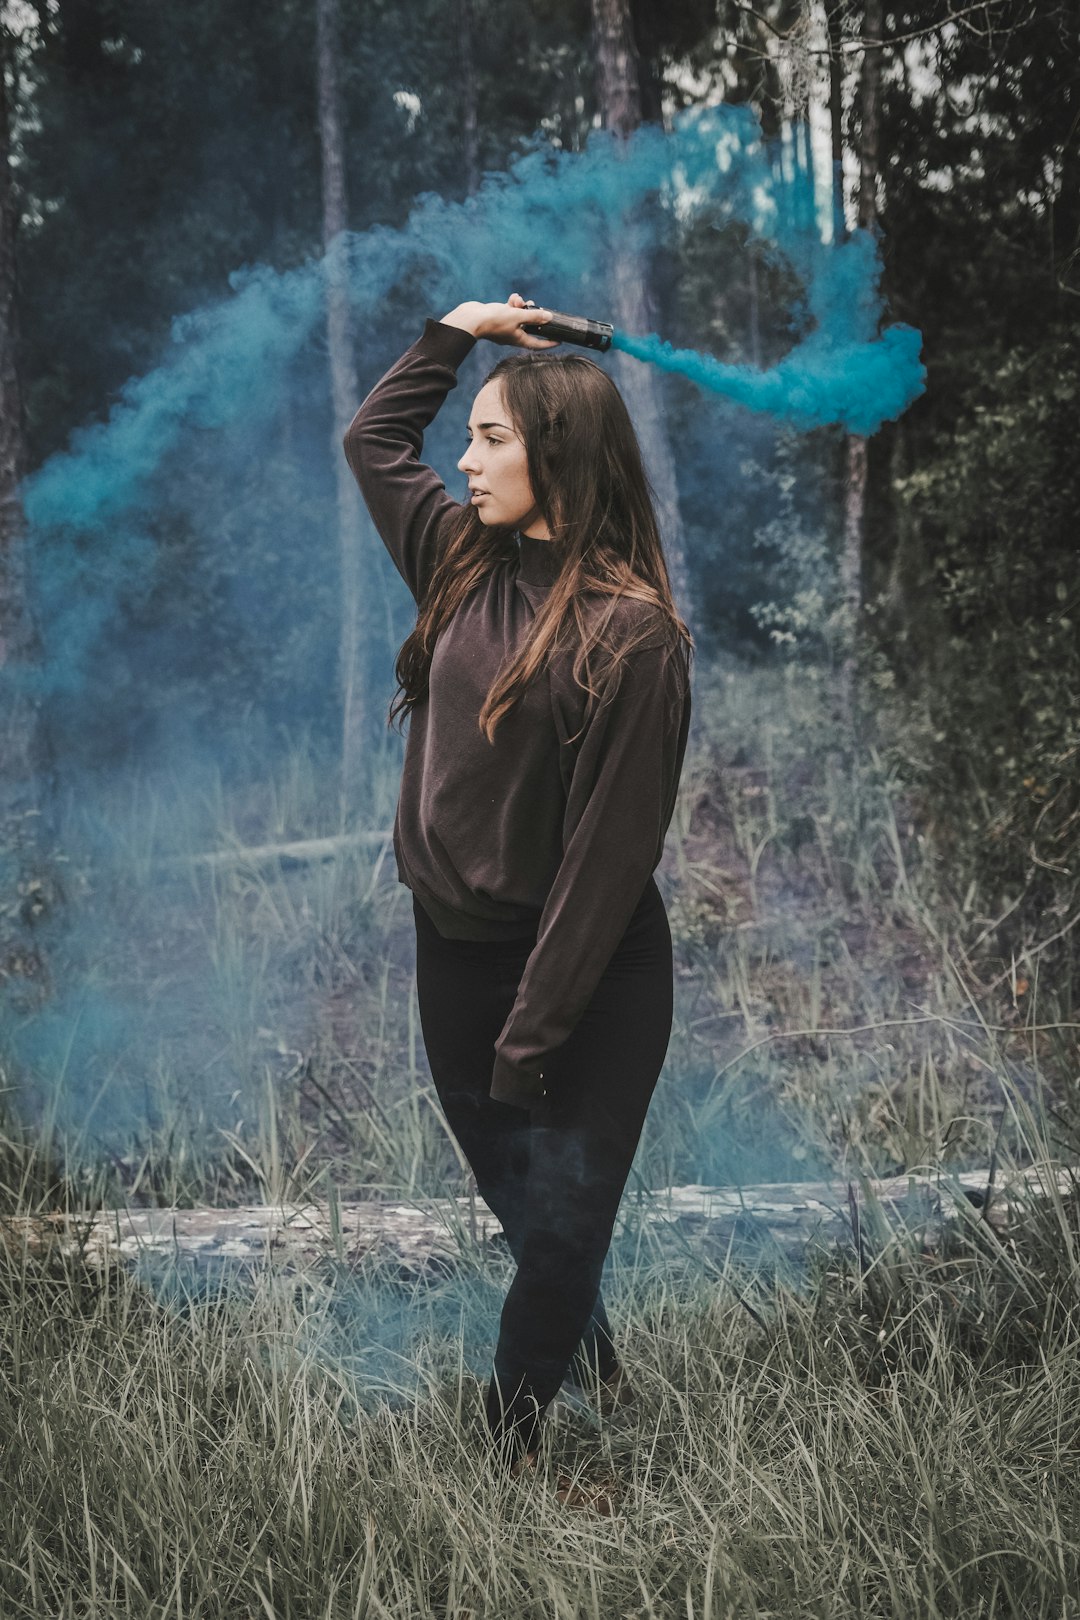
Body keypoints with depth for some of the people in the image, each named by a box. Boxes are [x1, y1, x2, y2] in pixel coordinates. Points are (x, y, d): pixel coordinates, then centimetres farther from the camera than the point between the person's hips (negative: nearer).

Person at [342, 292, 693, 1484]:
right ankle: (589, 1364, 40)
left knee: (562, 1219, 3)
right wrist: (453, 333, 14)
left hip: (589, 974, -7)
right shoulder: (466, 562, 2)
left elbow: (610, 847, -20)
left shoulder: (629, 632, -19)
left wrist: (533, 1031, -19)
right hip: (455, 948, 7)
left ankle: (510, 1434, 17)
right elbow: (372, 440, 23)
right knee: (514, 1191, 19)